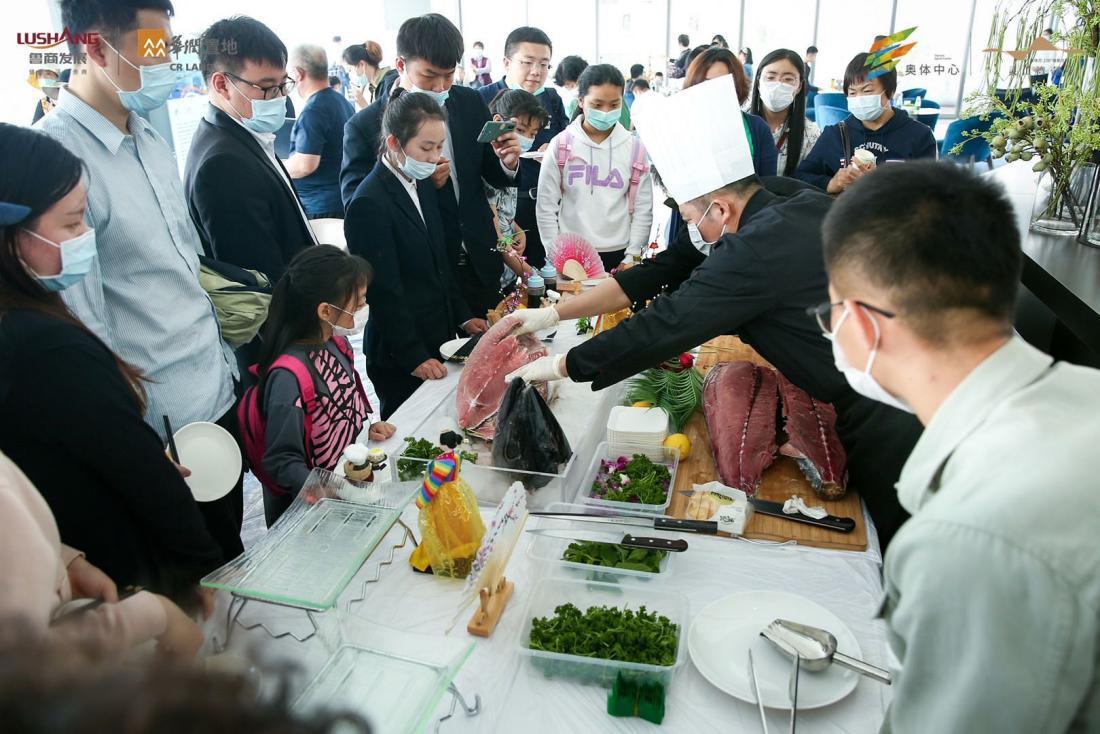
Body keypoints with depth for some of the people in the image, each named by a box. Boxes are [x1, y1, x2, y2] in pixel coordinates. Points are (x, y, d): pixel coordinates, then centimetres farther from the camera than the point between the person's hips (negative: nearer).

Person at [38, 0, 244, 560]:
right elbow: (85, 327, -20)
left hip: (218, 395, 7)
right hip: (163, 429, -7)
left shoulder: (150, 138, 7)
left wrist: (223, 362, 15)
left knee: (231, 560, 23)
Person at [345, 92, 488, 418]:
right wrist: (414, 357, -15)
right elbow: (384, 291, -17)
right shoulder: (369, 204, -17)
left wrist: (463, 317, 11)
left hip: (438, 341, 7)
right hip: (400, 358, -7)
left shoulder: (423, 185, 8)